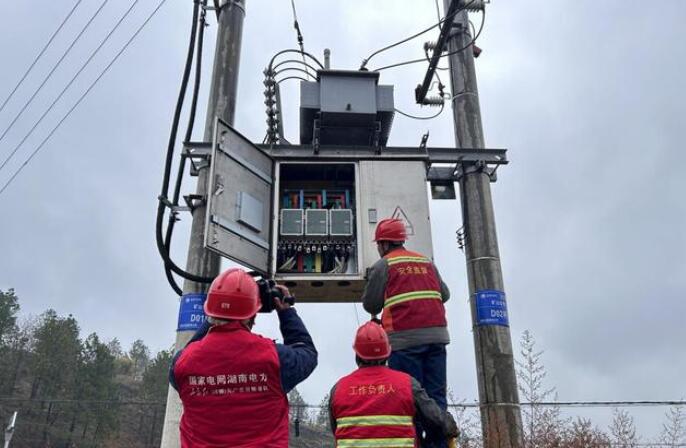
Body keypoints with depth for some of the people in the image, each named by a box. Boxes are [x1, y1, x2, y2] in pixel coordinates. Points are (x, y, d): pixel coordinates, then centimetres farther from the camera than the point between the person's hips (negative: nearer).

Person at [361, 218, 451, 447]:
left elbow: (371, 305, 2)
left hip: (404, 337, -4)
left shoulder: (383, 265, 2)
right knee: (436, 396, 7)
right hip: (436, 334, 5)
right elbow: (444, 294, 18)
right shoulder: (427, 262, 16)